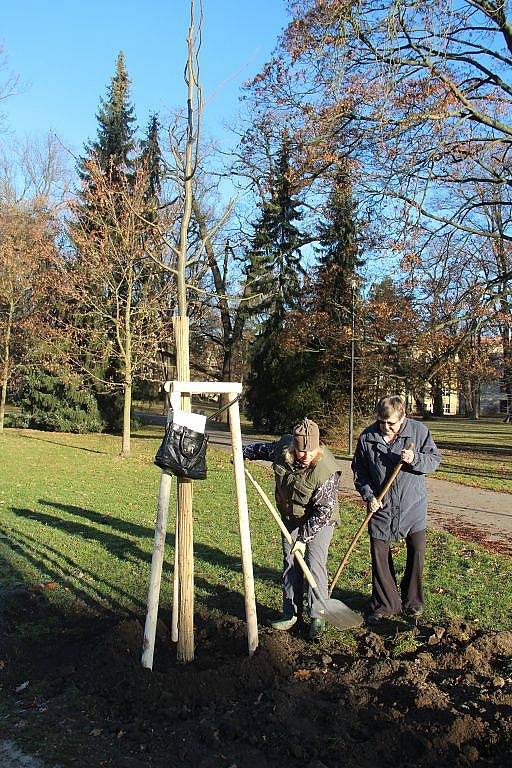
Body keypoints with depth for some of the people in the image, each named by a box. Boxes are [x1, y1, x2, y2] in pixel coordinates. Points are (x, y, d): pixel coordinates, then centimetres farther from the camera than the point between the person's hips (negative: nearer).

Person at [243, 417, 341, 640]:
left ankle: (318, 616, 3)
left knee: (314, 563, -12)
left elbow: (323, 512, -28)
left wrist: (304, 538, -27)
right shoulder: (283, 449, -19)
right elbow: (264, 449, 6)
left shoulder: (326, 471, -33)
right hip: (291, 518, 5)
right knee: (290, 564, 9)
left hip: (320, 521, -5)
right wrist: (244, 452, 11)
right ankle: (291, 614, 20)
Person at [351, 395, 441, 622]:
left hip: (413, 507, 0)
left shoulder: (419, 431, -9)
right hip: (380, 508, 0)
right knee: (379, 555, 4)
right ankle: (385, 604, 21)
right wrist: (368, 496, -11)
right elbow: (359, 472, 2)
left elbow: (435, 459, -3)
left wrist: (415, 459, -23)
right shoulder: (367, 438, -7)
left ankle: (413, 601, 30)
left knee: (417, 553, 9)